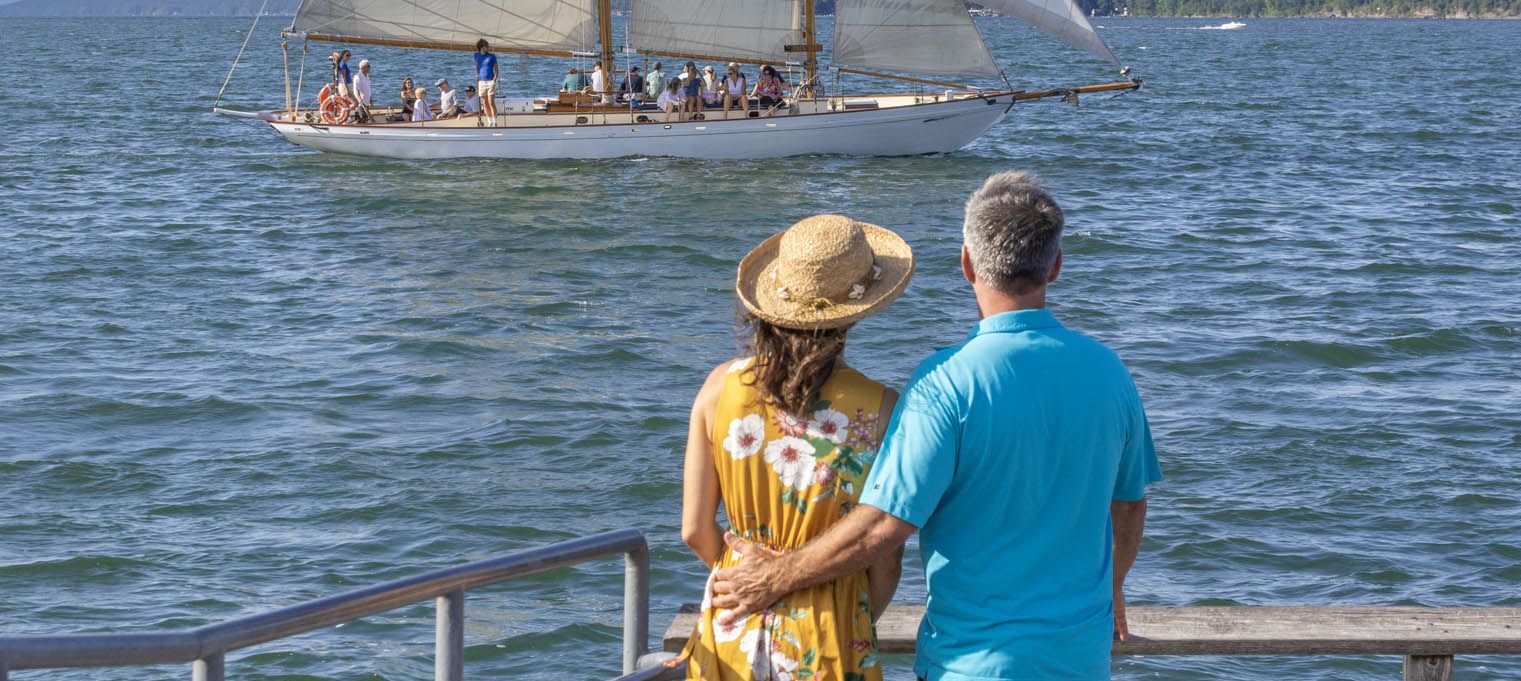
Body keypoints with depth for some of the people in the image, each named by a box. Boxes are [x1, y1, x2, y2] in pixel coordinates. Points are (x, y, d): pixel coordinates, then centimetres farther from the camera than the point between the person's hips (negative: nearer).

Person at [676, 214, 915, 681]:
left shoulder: (721, 387, -7)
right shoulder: (877, 409, -14)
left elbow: (695, 531, -1)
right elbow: (885, 558, -8)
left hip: (735, 628, 3)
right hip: (828, 635, -3)